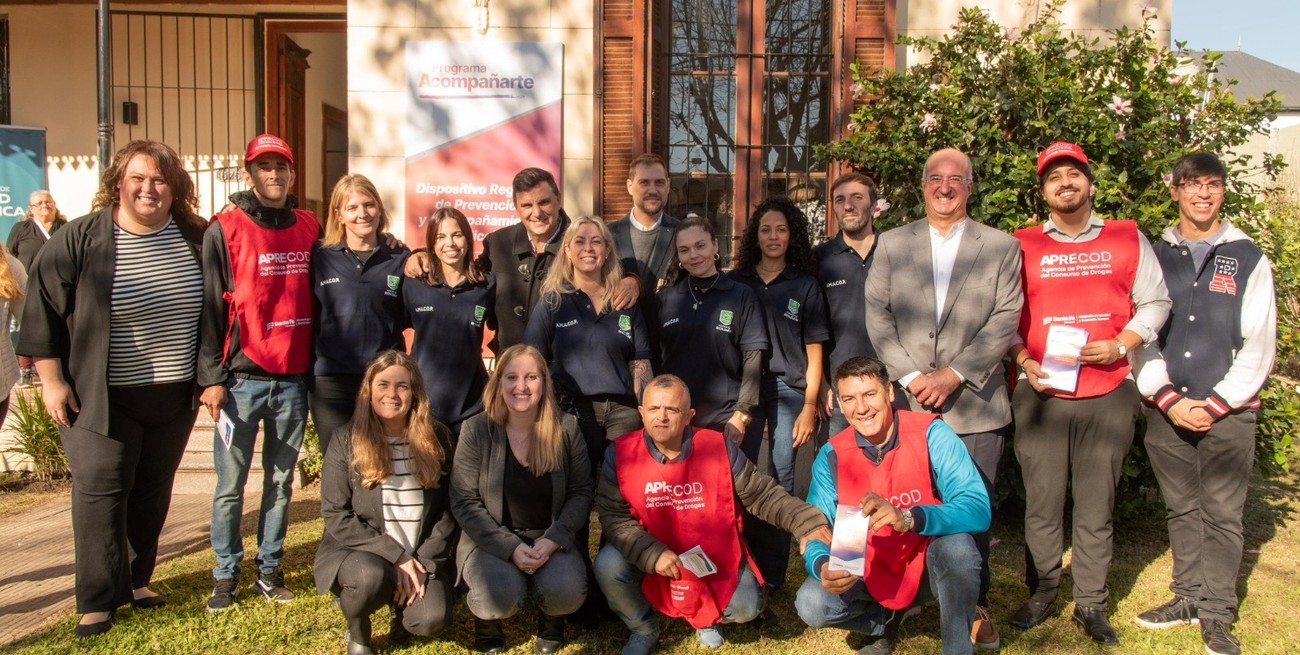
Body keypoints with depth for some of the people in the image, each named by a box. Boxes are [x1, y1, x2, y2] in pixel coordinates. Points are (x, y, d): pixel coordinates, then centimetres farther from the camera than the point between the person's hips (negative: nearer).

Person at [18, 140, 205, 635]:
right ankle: (98, 599, 11)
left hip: (174, 396, 3)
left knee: (153, 492, 13)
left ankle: (136, 579, 30)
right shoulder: (80, 239, -8)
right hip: (104, 397, -3)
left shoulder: (196, 237, 1)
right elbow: (43, 310, -5)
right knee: (100, 492, -1)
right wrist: (52, 380, -7)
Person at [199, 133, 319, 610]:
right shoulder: (225, 229, -2)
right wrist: (211, 377, -8)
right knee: (230, 486, 3)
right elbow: (210, 306, -4)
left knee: (281, 481, 11)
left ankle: (270, 570, 23)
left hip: (293, 379, 3)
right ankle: (226, 575, 18)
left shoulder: (308, 228, 9)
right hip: (241, 378, -3)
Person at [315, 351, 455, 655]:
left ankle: (403, 603, 13)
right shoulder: (347, 439, -6)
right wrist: (395, 556, -16)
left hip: (421, 557, 2)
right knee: (371, 576, -35)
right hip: (358, 551, -1)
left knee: (431, 619, -25)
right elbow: (336, 516, -9)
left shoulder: (434, 437, 0)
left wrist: (426, 563, -11)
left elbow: (447, 510, 1)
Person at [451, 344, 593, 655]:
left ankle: (551, 623, 12)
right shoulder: (476, 430, -10)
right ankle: (486, 621, 8)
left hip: (550, 537, 2)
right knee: (502, 593, -31)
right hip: (491, 539, -1)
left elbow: (581, 492, 0)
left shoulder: (565, 427, -6)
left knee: (566, 592, -27)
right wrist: (510, 547, -20)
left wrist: (553, 539, -16)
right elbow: (464, 503, -9)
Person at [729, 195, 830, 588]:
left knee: (780, 479, 1)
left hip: (788, 392, -1)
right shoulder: (735, 283, 9)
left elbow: (813, 352, 4)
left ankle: (772, 574, 12)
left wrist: (809, 408, -3)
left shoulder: (805, 286, 6)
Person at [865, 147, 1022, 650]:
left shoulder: (1001, 247, 7)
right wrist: (910, 376, -9)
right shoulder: (892, 244, 10)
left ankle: (975, 607, 20)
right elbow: (877, 315, 2)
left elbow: (1005, 320, -2)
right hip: (906, 401, 1)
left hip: (974, 404, -1)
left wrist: (953, 375, -13)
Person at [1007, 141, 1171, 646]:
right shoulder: (1022, 245, 7)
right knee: (1042, 500, 4)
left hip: (1108, 392, 0)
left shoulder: (1128, 239, 8)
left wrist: (1121, 345, -6)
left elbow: (1155, 303, 9)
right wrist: (1024, 360, -7)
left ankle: (1090, 603, 18)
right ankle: (1041, 592, 20)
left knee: (1096, 502, 5)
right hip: (1041, 393, 0)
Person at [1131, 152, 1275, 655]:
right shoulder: (1154, 256, 9)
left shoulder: (1248, 258, 5)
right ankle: (1189, 597, 23)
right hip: (1167, 410, 2)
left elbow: (1259, 344, 0)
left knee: (1222, 513, 0)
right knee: (1181, 509, 10)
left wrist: (1215, 404, -8)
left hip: (1228, 411, -2)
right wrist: (1168, 399, -7)